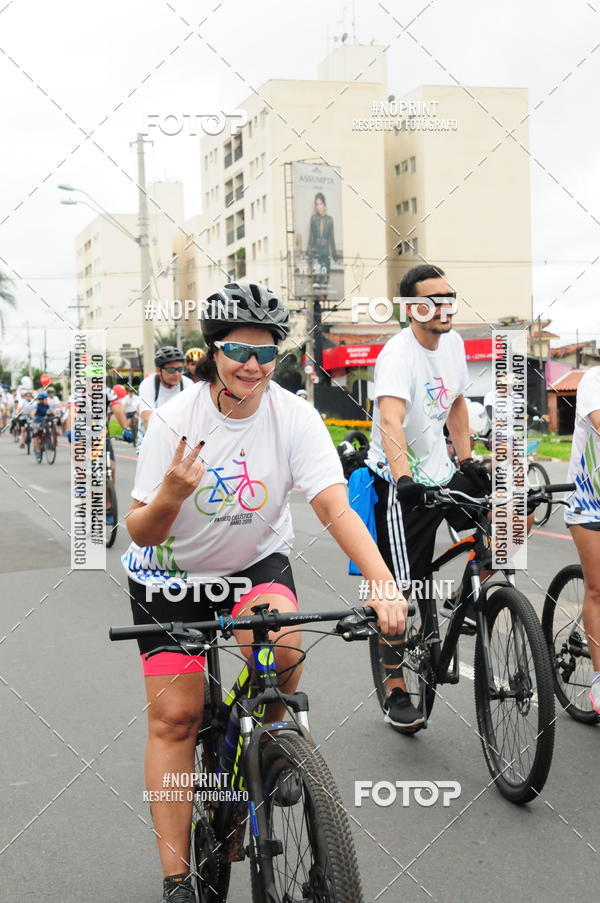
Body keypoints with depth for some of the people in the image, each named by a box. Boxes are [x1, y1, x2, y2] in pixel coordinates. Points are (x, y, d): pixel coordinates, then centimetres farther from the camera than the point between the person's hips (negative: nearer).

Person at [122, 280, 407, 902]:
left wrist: (383, 584, -41)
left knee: (283, 645, -29)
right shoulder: (174, 420, -20)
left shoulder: (295, 417, -18)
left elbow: (335, 507, -27)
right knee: (173, 718, -4)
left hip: (256, 561, 1)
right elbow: (140, 532, -19)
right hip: (172, 575, -1)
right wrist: (171, 494, -41)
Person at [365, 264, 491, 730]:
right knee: (402, 592, -5)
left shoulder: (453, 342, 3)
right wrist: (404, 479, -51)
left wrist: (467, 459, 11)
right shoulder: (399, 354, -21)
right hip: (401, 484, -7)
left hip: (441, 472, 7)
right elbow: (391, 421, -37)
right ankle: (397, 693, 9)